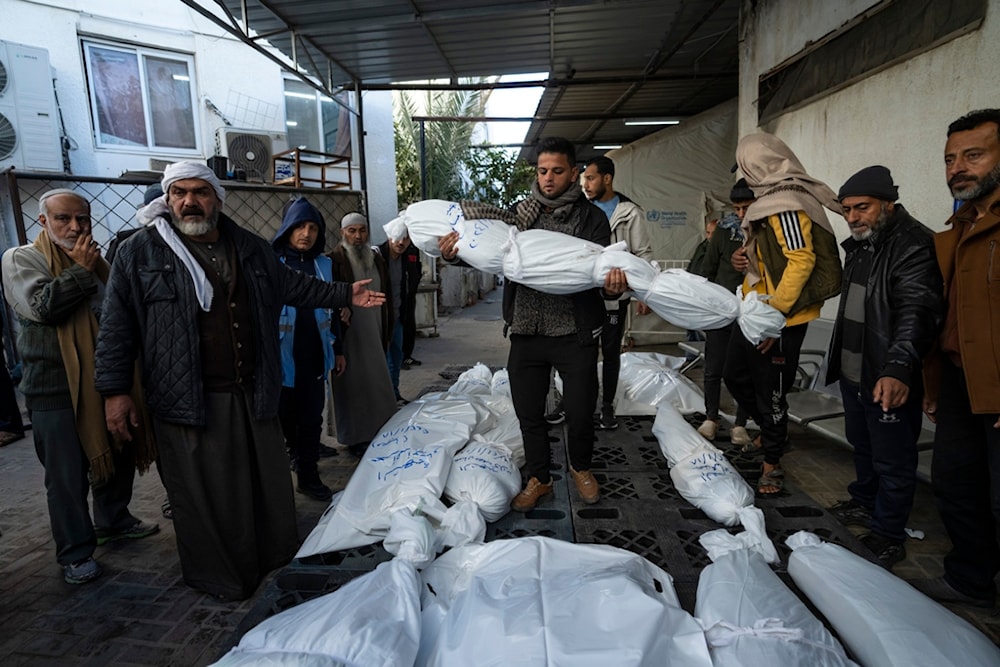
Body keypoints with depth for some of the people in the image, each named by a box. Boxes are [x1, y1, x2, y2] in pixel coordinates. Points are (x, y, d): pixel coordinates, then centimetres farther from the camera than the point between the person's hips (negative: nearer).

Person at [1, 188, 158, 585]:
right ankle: (75, 553, 17)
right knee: (68, 475, 2)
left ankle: (114, 521, 38)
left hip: (105, 381, 6)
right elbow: (41, 306, -21)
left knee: (118, 456, 17)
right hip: (55, 388, -5)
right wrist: (80, 270, -13)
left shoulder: (96, 261, 12)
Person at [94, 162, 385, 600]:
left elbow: (293, 285, 21)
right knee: (204, 494, 6)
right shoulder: (138, 253, -1)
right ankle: (218, 577, 28)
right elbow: (117, 328, -1)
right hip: (188, 400, -4)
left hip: (254, 394, 4)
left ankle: (278, 559, 36)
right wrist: (115, 391, -4)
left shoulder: (250, 248, 11)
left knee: (270, 482, 15)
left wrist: (345, 294, 16)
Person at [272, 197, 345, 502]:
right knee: (282, 420, 7)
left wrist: (338, 349, 16)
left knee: (312, 419, 9)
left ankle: (308, 476, 23)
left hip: (315, 357, 4)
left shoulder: (323, 264, 8)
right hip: (281, 358, -3)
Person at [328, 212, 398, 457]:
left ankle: (379, 432, 27)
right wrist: (343, 309, -35)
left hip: (374, 333, 6)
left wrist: (386, 333, 13)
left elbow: (387, 297, 16)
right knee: (353, 384, 1)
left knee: (378, 382, 12)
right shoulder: (335, 260, -9)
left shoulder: (376, 259, 12)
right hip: (349, 334, -6)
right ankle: (355, 438, 15)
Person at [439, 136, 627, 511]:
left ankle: (580, 468, 40)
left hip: (574, 333, -2)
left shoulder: (591, 218, -3)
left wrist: (613, 287, -32)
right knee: (528, 413, 12)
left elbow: (602, 273, -8)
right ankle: (538, 479, 35)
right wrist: (451, 252, -17)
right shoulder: (519, 212, 4)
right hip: (526, 331, 3)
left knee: (580, 411, 8)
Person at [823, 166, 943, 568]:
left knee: (892, 461, 4)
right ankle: (864, 505, 42)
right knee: (862, 446, 24)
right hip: (853, 373, 9)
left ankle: (887, 536, 19)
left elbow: (917, 312, -30)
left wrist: (898, 368, -42)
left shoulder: (914, 245, -18)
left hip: (889, 381, -9)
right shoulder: (859, 245, 11)